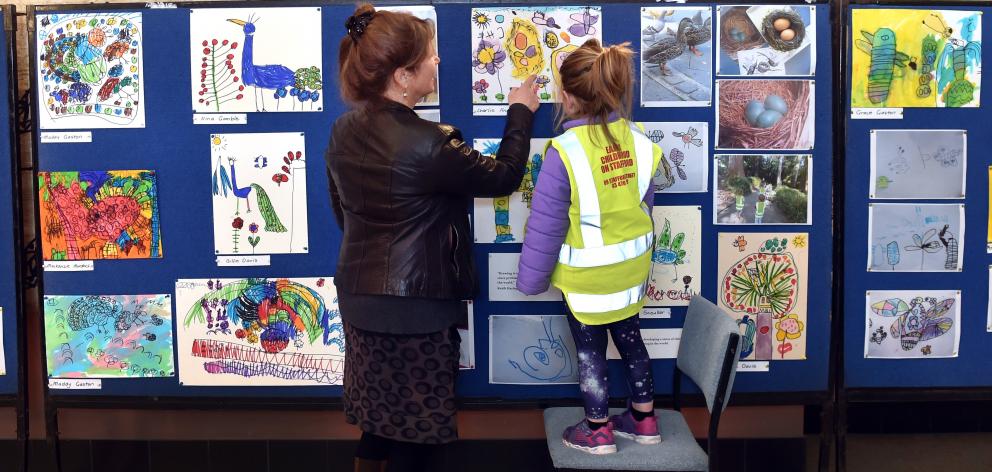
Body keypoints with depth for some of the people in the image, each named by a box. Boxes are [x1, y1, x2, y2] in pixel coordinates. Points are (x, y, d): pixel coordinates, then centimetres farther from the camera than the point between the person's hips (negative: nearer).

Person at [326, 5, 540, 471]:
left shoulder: (343, 131, -2)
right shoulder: (428, 144, -24)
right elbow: (503, 176, -11)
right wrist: (520, 113, 3)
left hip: (358, 296, 7)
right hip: (415, 305, -7)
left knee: (379, 407, 23)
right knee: (416, 421, 12)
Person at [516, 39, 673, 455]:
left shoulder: (564, 152, -25)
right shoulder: (637, 139, -8)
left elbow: (545, 226, -19)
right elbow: (644, 205, 4)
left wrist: (531, 279, -5)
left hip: (587, 276, -5)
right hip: (630, 267, 5)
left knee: (590, 351, 13)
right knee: (630, 339, 22)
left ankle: (598, 432, 28)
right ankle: (644, 419, 36)